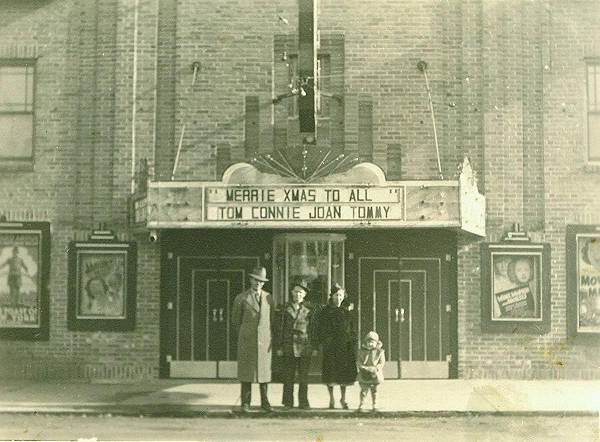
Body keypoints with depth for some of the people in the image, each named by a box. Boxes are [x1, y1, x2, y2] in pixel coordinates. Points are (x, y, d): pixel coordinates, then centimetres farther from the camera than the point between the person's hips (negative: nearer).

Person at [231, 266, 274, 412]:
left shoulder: (269, 298, 8)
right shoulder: (241, 298, -1)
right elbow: (235, 320, 11)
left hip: (264, 340, 2)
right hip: (247, 340, -2)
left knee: (264, 370, 4)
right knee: (246, 371, -1)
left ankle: (264, 402, 11)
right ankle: (245, 402, 6)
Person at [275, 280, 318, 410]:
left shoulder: (308, 311, 7)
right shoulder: (286, 309, 5)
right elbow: (280, 329, 5)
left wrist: (315, 348, 4)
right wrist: (279, 347, 1)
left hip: (304, 347, 0)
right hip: (289, 347, 0)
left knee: (303, 376, 1)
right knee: (288, 376, 3)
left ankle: (303, 402, 9)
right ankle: (288, 402, 12)